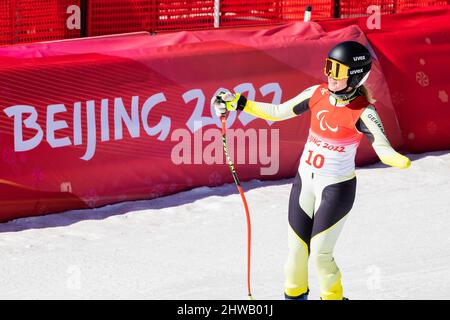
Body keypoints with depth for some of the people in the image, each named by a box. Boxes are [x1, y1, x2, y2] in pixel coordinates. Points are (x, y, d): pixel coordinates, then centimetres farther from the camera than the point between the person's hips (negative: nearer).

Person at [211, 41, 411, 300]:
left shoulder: (363, 112, -21)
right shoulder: (319, 94, -6)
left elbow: (384, 149, -32)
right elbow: (277, 112, 4)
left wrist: (399, 160, -55)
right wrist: (238, 103, 0)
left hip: (337, 189, -5)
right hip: (305, 181, 5)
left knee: (320, 254, -2)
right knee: (297, 248, 13)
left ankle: (333, 296, 24)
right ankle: (295, 294, 37)